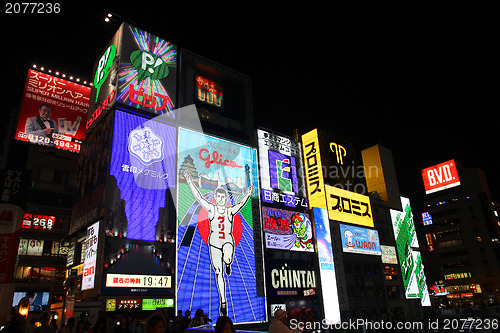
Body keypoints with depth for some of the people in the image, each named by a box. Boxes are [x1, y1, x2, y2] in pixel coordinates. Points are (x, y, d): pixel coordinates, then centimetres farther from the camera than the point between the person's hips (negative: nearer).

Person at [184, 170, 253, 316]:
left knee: (227, 259, -35)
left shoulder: (230, 210, -3)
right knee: (218, 273, 3)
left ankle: (227, 263, 5)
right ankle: (223, 302, 16)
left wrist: (248, 195, -37)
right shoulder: (211, 209, -2)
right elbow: (199, 197, -9)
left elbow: (241, 204, -20)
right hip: (214, 243, 1)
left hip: (228, 241, -1)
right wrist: (190, 182, -16)